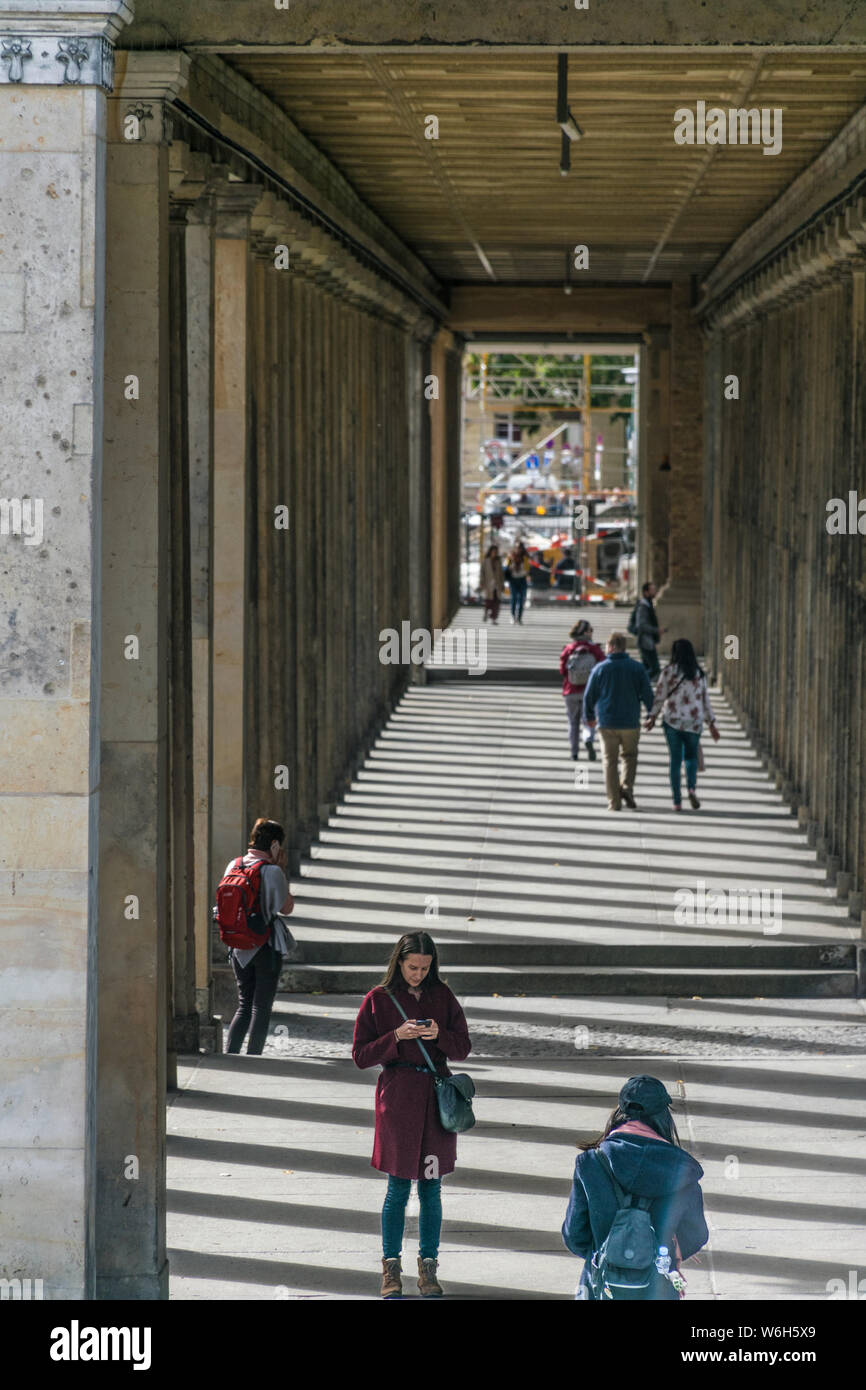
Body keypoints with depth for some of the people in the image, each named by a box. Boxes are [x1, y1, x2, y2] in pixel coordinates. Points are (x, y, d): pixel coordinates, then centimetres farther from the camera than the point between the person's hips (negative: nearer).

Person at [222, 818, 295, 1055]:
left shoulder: (233, 866, 2)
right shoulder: (272, 872, -15)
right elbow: (286, 907, -4)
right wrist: (280, 870, -3)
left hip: (238, 947, 5)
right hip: (267, 946, -5)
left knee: (244, 1006, 14)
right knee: (262, 1007, 3)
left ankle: (229, 1056, 2)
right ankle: (252, 1060, 1)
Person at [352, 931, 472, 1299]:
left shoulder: (441, 996, 7)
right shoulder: (378, 999, 0)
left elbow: (463, 1048, 8)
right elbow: (361, 1055, -2)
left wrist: (439, 1035, -12)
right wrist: (397, 1037, -16)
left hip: (437, 1096, 2)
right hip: (397, 1096, -2)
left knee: (431, 1187, 5)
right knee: (399, 1186, -1)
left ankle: (428, 1269, 13)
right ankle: (391, 1269, 10)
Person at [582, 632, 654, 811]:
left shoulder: (599, 669, -3)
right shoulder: (637, 668, -2)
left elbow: (589, 696, 3)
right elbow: (648, 694, -1)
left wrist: (589, 717, 18)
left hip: (608, 723, 0)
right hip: (631, 722, 1)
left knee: (610, 761, 7)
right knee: (629, 756, 19)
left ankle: (614, 802, 3)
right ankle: (627, 787, -5)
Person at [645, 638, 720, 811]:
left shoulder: (669, 671, -5)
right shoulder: (699, 674, 4)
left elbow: (660, 695, -6)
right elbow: (705, 699, 6)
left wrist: (652, 717, 2)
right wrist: (712, 724, 11)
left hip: (672, 721, -2)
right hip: (694, 722, 2)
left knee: (675, 760, 5)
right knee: (691, 756, 18)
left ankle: (677, 800, 1)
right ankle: (691, 787, -9)